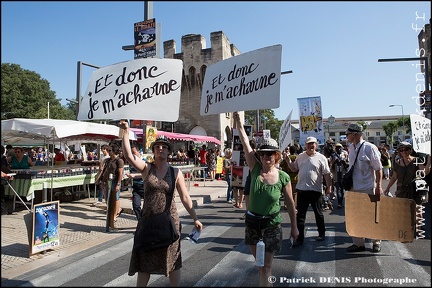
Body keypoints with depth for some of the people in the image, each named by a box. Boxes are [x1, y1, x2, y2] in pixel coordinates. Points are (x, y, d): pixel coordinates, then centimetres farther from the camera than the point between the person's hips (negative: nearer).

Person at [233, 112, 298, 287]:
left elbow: (290, 204, 0)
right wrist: (238, 121, -24)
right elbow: (245, 144, -17)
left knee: (266, 265, 2)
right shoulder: (255, 169, -8)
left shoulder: (283, 177, -11)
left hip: (272, 224, -3)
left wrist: (294, 227, 5)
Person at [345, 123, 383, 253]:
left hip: (368, 189, -6)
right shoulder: (351, 148, 7)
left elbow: (378, 169, -10)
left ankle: (376, 242, 25)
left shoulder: (370, 148, -13)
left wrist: (379, 186, -12)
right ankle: (358, 243, 21)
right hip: (354, 188, 6)